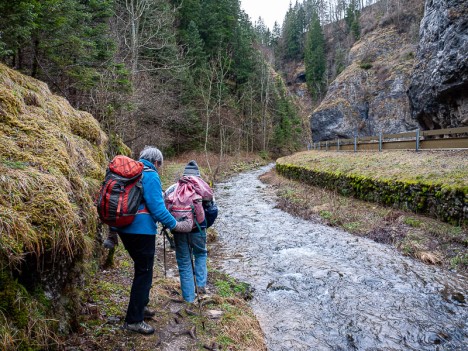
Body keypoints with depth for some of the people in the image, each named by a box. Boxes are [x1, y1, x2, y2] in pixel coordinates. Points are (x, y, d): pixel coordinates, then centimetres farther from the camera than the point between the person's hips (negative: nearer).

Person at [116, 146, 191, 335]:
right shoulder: (151, 175, -13)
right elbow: (157, 206, -19)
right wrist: (175, 225, -9)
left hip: (123, 227, 9)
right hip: (141, 229, -9)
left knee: (142, 267, 23)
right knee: (144, 272, 1)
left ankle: (140, 306, 36)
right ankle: (134, 320, 8)